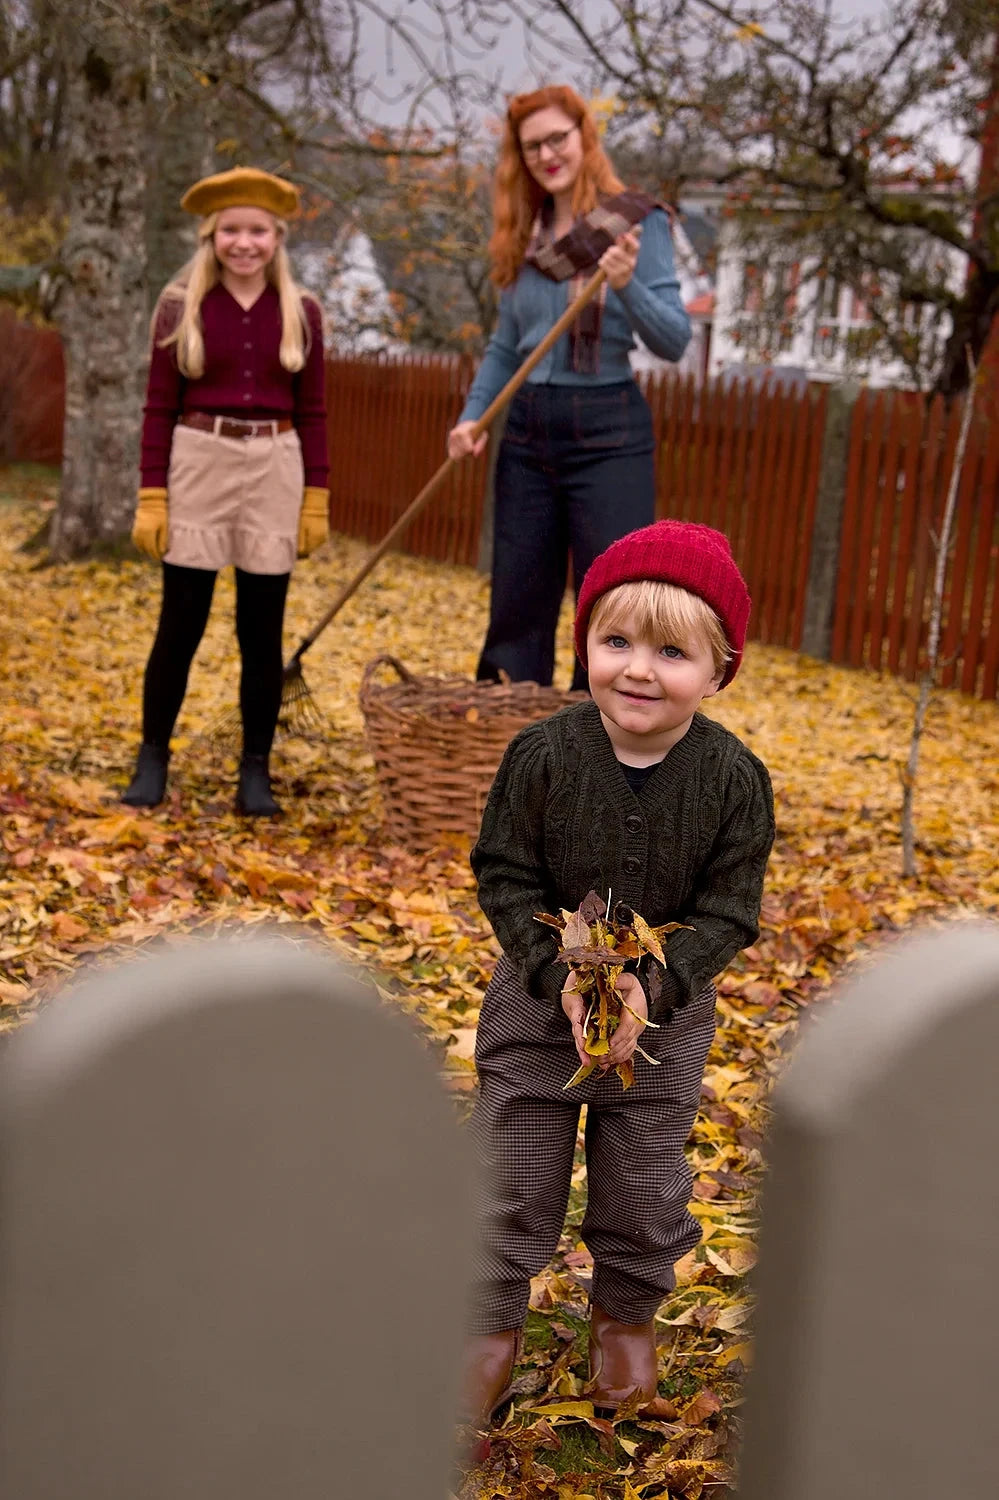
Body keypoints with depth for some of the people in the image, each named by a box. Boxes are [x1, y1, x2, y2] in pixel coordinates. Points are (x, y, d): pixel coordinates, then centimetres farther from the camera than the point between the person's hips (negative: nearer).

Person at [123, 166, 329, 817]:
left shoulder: (301, 312, 4)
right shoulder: (181, 307, 1)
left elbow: (311, 413, 6)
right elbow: (160, 407, 0)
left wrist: (316, 499, 2)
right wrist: (151, 497, -6)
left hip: (274, 472, 1)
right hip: (198, 467, -1)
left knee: (262, 629, 5)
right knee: (181, 622, 2)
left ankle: (256, 770, 15)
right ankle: (153, 758, 17)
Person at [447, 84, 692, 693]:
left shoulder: (636, 221, -4)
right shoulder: (524, 234, 11)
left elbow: (675, 341, -11)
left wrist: (627, 285, -28)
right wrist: (474, 414, 3)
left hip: (607, 436, -5)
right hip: (527, 433, 6)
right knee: (517, 607, 11)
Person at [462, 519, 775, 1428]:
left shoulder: (734, 778, -15)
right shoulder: (544, 755, -17)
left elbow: (729, 910, -11)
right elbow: (504, 877, -11)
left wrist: (652, 983, -25)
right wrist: (560, 976, -23)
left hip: (666, 1014, 1)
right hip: (539, 1001, 0)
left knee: (645, 1182, 15)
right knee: (512, 1173, 10)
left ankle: (627, 1319, 40)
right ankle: (493, 1323, 31)